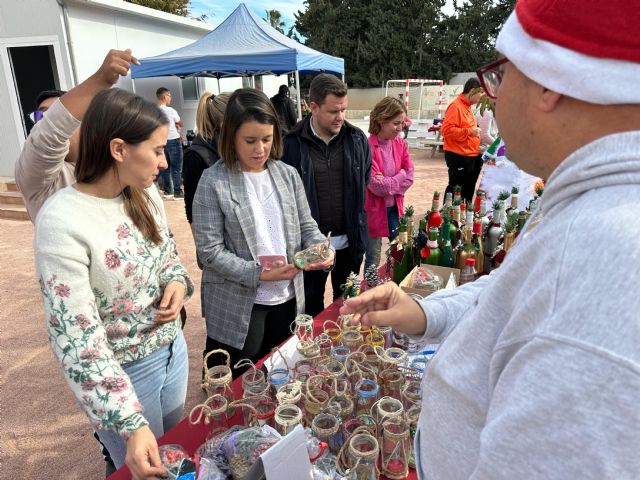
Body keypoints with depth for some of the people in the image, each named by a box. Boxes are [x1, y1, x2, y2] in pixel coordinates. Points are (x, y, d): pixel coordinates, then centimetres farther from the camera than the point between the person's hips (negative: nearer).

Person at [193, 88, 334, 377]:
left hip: (287, 298, 5)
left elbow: (306, 226, 7)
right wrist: (258, 274, -22)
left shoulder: (287, 175, 2)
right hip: (238, 307, -4)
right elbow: (209, 250, -14)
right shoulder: (213, 181, -12)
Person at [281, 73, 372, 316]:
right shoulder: (292, 144, -11)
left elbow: (366, 185, 7)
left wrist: (359, 229, 3)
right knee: (312, 307, 17)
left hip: (350, 241, 3)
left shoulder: (357, 140, -1)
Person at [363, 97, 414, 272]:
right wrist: (400, 176, -9)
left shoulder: (400, 144, 2)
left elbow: (409, 177, -1)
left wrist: (388, 184, -16)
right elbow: (377, 186, -22)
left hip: (395, 207, 6)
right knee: (373, 260, 7)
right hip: (374, 210, -6)